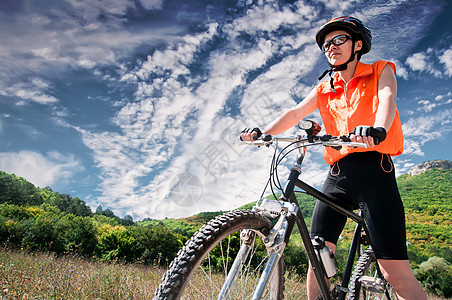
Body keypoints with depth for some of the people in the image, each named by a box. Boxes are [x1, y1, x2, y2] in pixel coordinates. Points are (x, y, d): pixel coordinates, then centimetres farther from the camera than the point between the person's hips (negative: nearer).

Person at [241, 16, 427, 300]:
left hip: (373, 170, -3)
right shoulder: (324, 90, 21)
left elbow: (387, 98, -9)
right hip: (338, 175, 4)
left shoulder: (380, 71, 13)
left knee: (396, 272, -9)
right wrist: (262, 132, -14)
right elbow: (295, 113, 6)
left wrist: (377, 129, -33)